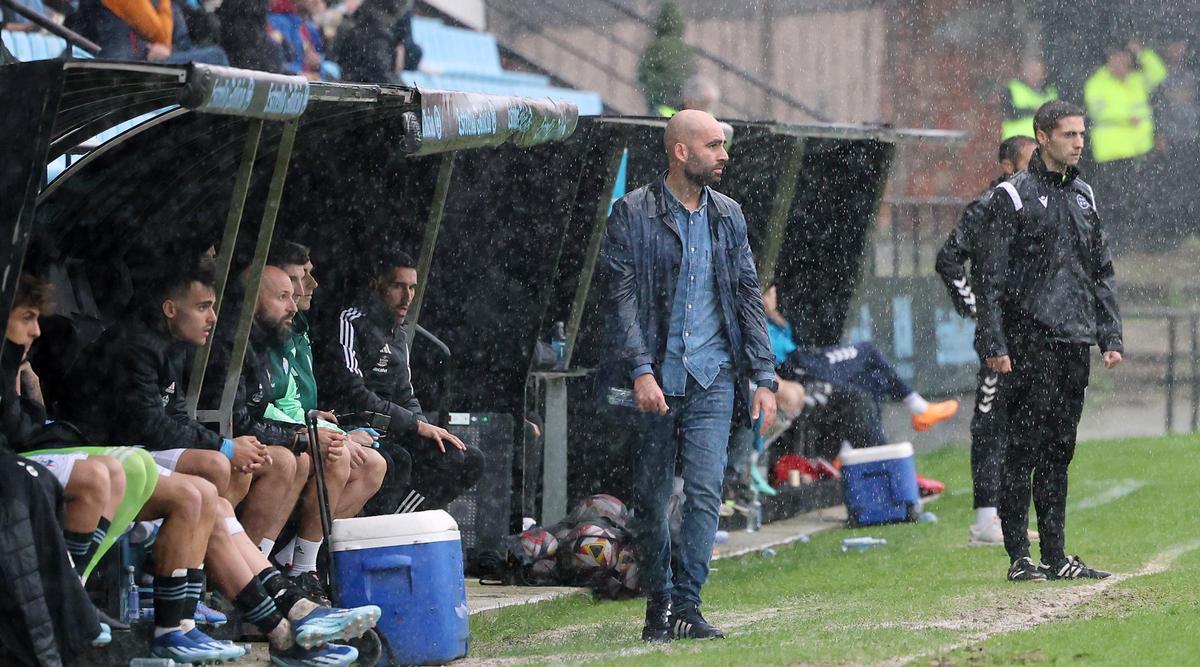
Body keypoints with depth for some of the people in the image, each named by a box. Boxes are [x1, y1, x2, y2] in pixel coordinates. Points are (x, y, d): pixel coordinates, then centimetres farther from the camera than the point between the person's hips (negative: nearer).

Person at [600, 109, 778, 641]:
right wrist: (641, 370, -17)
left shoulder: (727, 215, 11)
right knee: (651, 498, 3)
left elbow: (748, 297, 13)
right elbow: (621, 296, -7)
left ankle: (687, 604, -5)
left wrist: (764, 377, 7)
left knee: (706, 492, -8)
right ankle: (658, 605, 14)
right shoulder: (632, 213, -2)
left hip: (712, 378, 3)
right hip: (653, 380, -3)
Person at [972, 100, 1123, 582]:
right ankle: (1019, 557, -4)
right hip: (1030, 344, -6)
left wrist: (1110, 337, 13)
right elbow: (988, 276, -7)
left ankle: (1056, 557, 11)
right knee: (1024, 451, -6)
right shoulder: (1013, 197, -4)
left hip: (1075, 343, 6)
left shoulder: (1083, 196, 15)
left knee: (1059, 453, 9)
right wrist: (995, 344, -13)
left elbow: (1101, 272, 20)